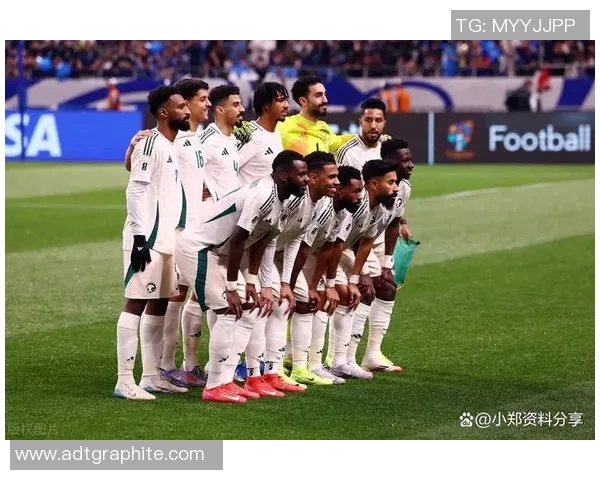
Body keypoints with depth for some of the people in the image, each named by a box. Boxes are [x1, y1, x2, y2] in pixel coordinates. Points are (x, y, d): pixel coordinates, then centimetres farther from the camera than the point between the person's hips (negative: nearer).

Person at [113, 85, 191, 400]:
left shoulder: (174, 147, 17)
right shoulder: (151, 144, -12)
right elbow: (135, 191, -17)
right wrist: (140, 237, -22)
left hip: (165, 240, 10)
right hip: (145, 240, -10)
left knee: (159, 304, 12)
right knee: (136, 303, -9)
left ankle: (151, 376, 18)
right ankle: (125, 382, -10)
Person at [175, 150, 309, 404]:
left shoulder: (278, 197, 4)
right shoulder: (262, 196, -26)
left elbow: (259, 241, 9)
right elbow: (238, 241, -24)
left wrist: (251, 283, 7)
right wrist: (231, 288, -18)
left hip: (218, 251, 10)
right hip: (196, 248, -10)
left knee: (248, 310, 10)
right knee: (230, 312, -12)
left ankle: (225, 381, 12)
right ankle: (215, 387, -6)